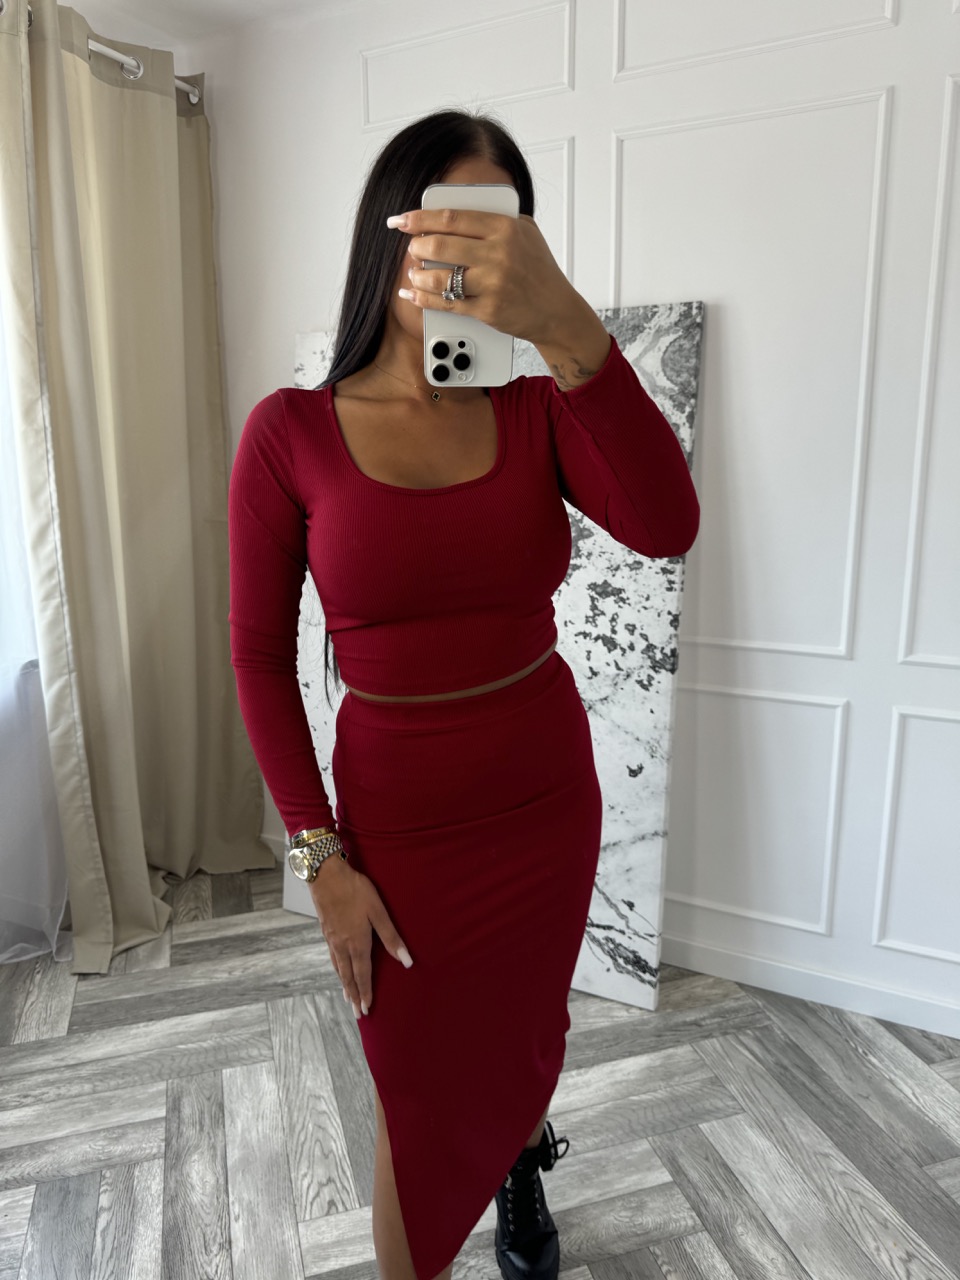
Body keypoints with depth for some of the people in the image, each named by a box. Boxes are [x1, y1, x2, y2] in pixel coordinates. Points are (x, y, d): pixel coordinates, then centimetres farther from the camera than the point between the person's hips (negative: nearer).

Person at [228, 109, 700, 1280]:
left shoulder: (536, 408, -5)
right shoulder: (292, 432, -11)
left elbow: (666, 526, -25)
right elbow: (261, 657, -8)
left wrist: (564, 325, -37)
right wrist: (322, 860, -10)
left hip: (551, 789, 3)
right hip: (399, 814, -2)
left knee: (523, 1044, 26)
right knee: (422, 1107, 14)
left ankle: (520, 1170, 62)